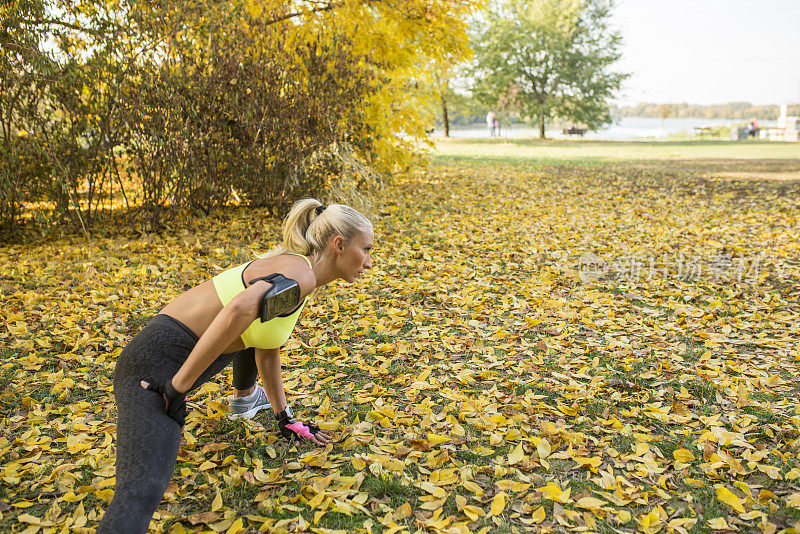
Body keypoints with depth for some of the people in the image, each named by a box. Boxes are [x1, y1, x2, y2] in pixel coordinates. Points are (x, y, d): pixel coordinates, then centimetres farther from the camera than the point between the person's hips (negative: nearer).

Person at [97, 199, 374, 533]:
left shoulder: (292, 267, 14)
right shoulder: (301, 274, -16)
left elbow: (267, 353, 22)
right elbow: (240, 309, -37)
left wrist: (286, 420, 24)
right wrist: (178, 386, -31)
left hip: (184, 363, 10)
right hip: (159, 365, -10)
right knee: (144, 489, -25)